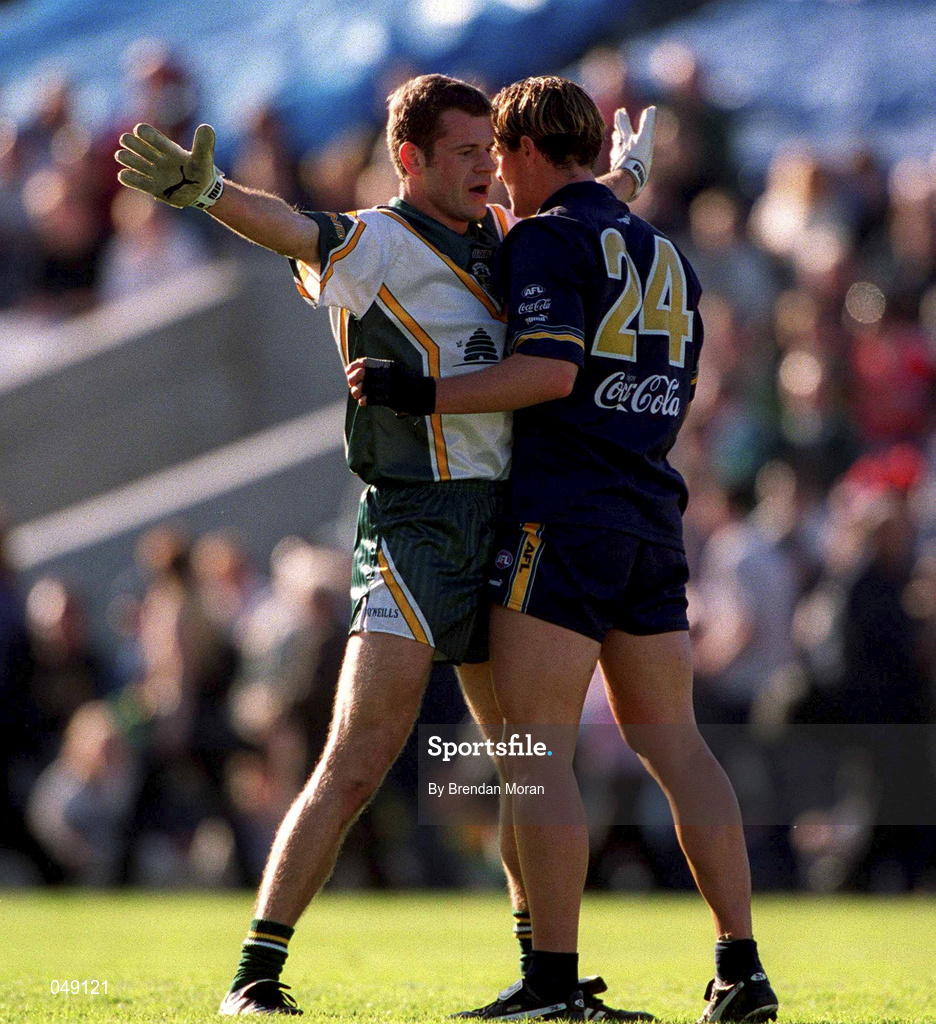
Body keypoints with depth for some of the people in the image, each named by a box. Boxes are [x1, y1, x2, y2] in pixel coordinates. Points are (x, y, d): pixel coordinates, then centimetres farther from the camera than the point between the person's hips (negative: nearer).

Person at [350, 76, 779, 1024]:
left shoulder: (548, 237, -5)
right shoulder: (665, 254, 20)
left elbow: (552, 370, -18)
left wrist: (425, 394, -14)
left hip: (562, 519, -8)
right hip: (652, 520, 8)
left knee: (536, 749, -7)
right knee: (671, 742, 9)